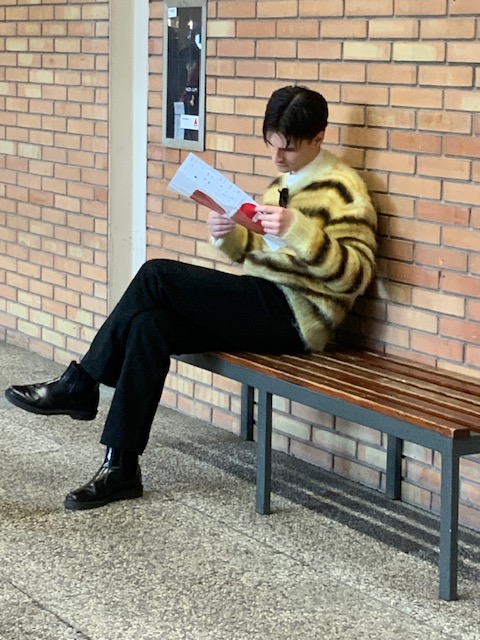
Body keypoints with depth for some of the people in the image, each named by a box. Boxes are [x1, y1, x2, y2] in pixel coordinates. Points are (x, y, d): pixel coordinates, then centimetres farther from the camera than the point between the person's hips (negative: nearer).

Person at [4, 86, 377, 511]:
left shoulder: (342, 189, -7)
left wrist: (299, 230, -28)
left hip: (294, 316, -8)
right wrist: (229, 235, 1)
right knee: (148, 324, -17)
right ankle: (121, 467, -17)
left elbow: (356, 274, -16)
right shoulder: (286, 181, 19)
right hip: (261, 308, 8)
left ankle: (79, 387, -8)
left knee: (158, 276, -20)